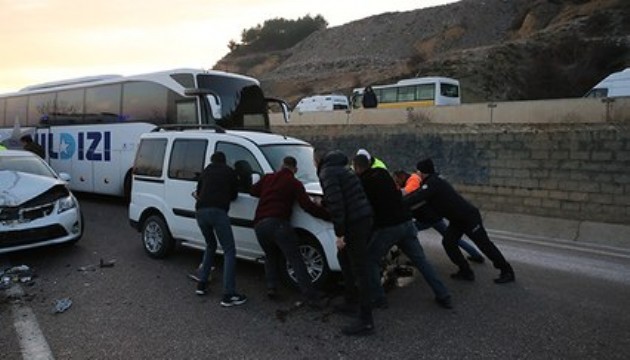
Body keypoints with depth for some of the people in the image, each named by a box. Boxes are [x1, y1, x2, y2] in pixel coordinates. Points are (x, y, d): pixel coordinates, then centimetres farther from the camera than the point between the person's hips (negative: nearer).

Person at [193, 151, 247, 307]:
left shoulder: (206, 170, 24)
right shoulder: (229, 172, 16)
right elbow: (233, 195, 20)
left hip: (200, 211, 5)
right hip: (218, 211, -5)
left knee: (210, 245, 27)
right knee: (229, 251, -2)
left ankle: (202, 284, 27)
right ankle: (228, 295, -10)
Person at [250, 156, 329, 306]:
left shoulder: (268, 178, 20)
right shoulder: (294, 183, 8)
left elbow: (253, 191, 32)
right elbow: (308, 206, -2)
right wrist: (330, 215, 0)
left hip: (259, 225, 5)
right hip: (278, 223, -5)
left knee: (271, 256, 26)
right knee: (296, 260, -5)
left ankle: (271, 287, 11)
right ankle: (311, 297, -10)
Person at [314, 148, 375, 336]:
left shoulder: (327, 172, -10)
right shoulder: (341, 168, 20)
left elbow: (336, 203, -19)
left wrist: (339, 233, -18)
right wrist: (323, 203, 41)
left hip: (355, 222, -10)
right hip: (363, 217, 10)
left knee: (359, 270, -7)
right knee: (343, 257, 25)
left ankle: (365, 321, -2)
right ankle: (350, 301, 34)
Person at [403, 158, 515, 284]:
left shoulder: (433, 182, -24)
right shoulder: (432, 181, 7)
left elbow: (418, 198, -35)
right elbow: (419, 198, 11)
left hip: (469, 216, -10)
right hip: (457, 219, 10)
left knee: (484, 244, 1)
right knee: (448, 242, 2)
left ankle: (507, 272, 16)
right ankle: (466, 272, 10)